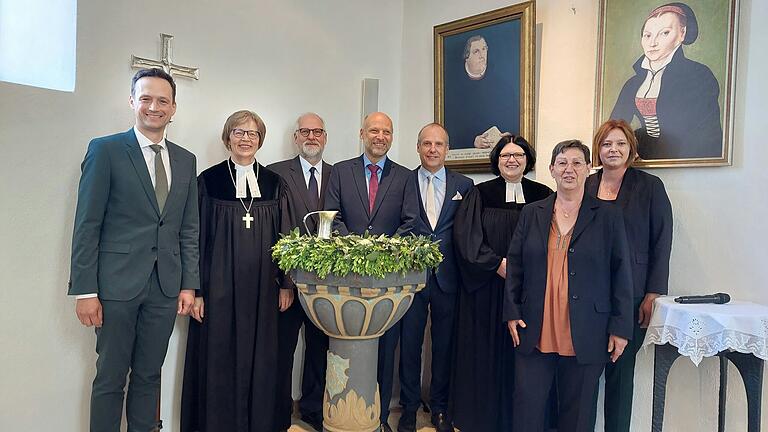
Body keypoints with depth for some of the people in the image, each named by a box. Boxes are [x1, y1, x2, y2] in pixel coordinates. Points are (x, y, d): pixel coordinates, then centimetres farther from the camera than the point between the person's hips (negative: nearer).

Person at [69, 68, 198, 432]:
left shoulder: (186, 160, 11)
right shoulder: (105, 150, -1)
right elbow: (87, 225, -5)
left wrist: (189, 283, 5)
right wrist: (85, 290, -9)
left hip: (166, 287, 4)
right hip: (118, 283, -3)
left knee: (149, 376, 13)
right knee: (110, 378, 7)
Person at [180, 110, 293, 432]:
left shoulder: (274, 184, 8)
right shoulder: (208, 180, 2)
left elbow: (284, 236, 9)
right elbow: (197, 237, 0)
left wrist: (286, 284, 4)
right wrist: (194, 290, -4)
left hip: (262, 289, 2)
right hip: (219, 287, -2)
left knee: (259, 360, 9)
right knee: (217, 360, 5)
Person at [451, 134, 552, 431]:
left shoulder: (543, 196, 7)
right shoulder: (480, 194, 3)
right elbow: (465, 237, -5)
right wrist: (498, 264, -13)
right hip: (486, 289, -1)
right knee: (485, 353, 5)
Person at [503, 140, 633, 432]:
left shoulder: (608, 215, 2)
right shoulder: (532, 213, 8)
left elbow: (621, 274, 1)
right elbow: (514, 266, 10)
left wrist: (620, 328, -3)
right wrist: (512, 312, 3)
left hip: (585, 338, -1)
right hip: (534, 333, 2)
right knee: (526, 408, 5)